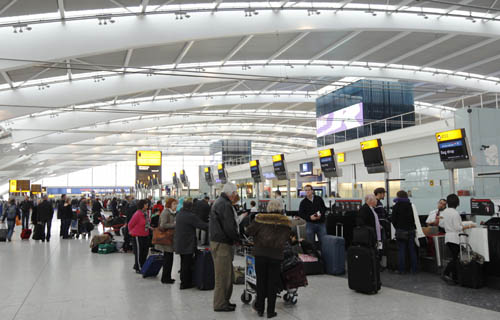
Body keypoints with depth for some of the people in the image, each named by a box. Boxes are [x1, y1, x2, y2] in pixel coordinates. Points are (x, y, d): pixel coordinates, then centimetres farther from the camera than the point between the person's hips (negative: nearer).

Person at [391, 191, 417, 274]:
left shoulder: (396, 207, -5)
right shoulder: (410, 205, 3)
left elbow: (394, 220, -4)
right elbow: (414, 218, 5)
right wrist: (413, 227, 15)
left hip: (400, 231, -3)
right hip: (411, 230, 3)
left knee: (401, 250, 1)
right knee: (412, 250, 9)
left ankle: (402, 269, 2)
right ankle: (414, 269, 13)